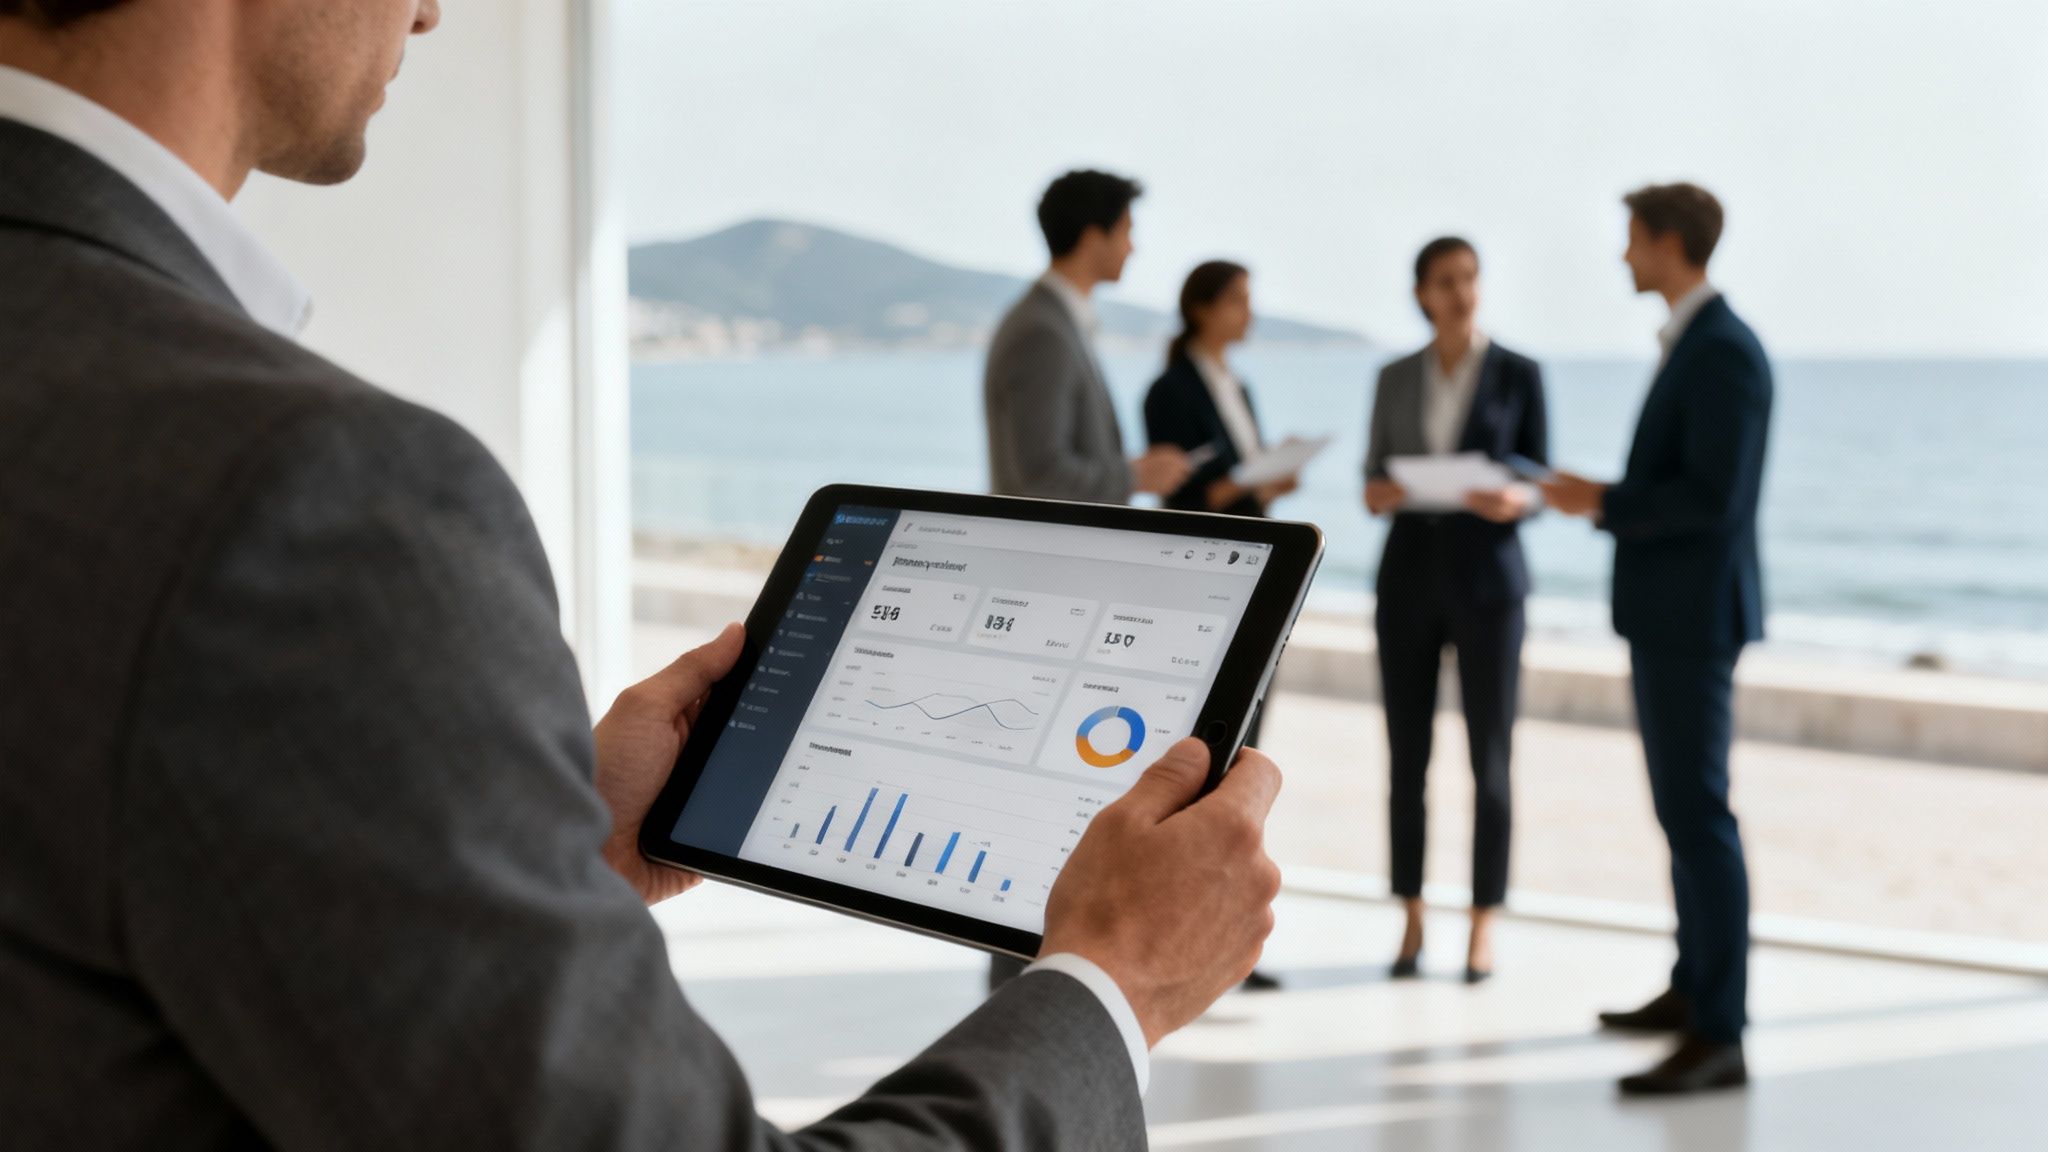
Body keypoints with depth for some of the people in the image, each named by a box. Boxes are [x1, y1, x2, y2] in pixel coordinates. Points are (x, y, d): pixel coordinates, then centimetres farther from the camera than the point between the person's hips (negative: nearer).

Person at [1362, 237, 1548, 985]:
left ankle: (1483, 927, 7)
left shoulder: (1518, 374, 1)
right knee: (1405, 756, 3)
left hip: (1487, 579, -2)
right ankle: (1412, 923, 13)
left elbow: (1539, 487, 1)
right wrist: (1375, 496, -12)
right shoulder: (1395, 378, 9)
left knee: (1490, 760, -2)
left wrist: (1515, 500, -22)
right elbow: (1374, 482, 11)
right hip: (1408, 577, 2)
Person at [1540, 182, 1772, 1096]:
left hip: (1693, 613, -11)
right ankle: (1694, 989, 28)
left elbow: (1714, 496, -24)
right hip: (1668, 609, 11)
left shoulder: (1724, 352, -18)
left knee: (1697, 814, -10)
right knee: (1683, 807, 17)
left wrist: (1604, 504, -15)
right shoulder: (1693, 345, 15)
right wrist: (1605, 500, 11)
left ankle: (1719, 1035, -8)